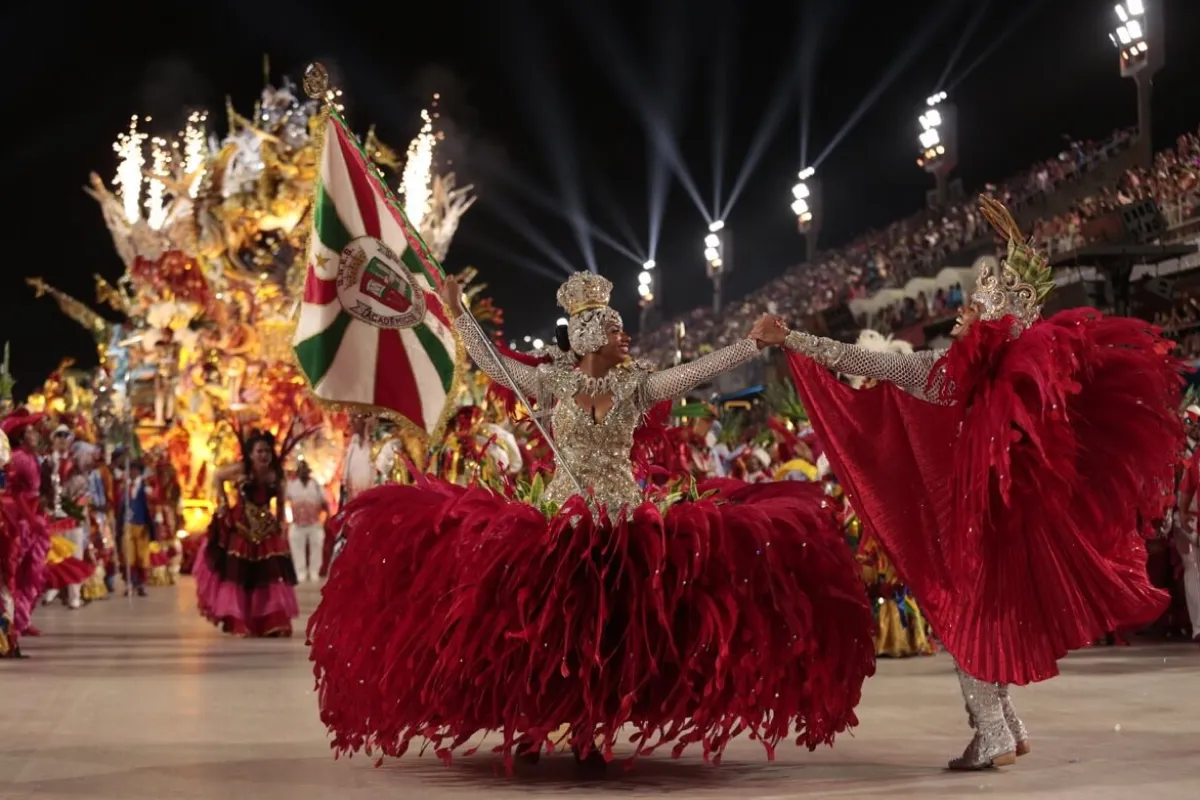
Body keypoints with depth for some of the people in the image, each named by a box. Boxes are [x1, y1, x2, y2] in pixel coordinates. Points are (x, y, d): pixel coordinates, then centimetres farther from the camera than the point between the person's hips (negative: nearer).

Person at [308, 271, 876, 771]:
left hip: (622, 517, 2)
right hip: (562, 513, -1)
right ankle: (531, 726, 12)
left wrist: (755, 341, -9)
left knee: (609, 622, 1)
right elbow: (492, 364, 1)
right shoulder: (553, 381, -1)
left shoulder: (635, 385, 2)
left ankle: (589, 731, 10)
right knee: (545, 618, -2)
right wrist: (458, 315, 0)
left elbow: (698, 371, -3)